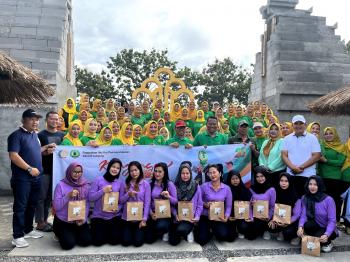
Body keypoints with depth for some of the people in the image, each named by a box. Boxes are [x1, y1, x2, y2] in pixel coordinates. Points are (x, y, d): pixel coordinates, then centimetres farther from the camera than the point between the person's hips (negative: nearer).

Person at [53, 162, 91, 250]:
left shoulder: (85, 185, 0)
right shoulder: (61, 185, -8)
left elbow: (87, 204, 1)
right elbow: (56, 206, -13)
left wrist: (83, 218, -12)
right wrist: (68, 196, -25)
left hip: (80, 221, 3)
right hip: (63, 222, -2)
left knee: (87, 241, -14)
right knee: (68, 244, -19)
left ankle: (73, 234, 19)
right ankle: (61, 235, 16)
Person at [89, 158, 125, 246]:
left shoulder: (120, 183, 2)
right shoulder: (98, 180, -3)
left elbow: (121, 201, 4)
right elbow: (90, 197, -6)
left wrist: (117, 209, -16)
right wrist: (103, 191, -18)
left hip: (114, 216, 1)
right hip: (98, 216, -1)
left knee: (115, 240, -10)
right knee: (98, 241, -10)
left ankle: (109, 231, 24)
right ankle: (103, 231, 24)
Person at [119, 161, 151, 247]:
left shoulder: (145, 184, -4)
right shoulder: (126, 183, 3)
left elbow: (147, 203, -6)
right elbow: (120, 200, 2)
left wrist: (144, 219, -11)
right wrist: (128, 194, -17)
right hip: (127, 217, 2)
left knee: (138, 242, -8)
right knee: (126, 242, -5)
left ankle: (139, 231, 25)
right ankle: (130, 232, 28)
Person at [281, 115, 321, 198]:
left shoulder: (312, 138, 4)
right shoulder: (287, 139, 11)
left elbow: (317, 156, -4)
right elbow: (284, 155, 4)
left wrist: (301, 167, -12)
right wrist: (293, 167, -13)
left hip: (308, 175, -2)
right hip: (291, 175, 2)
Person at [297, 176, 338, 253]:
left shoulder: (328, 200, -19)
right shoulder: (305, 198, -8)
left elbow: (332, 220, -20)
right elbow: (303, 215, -14)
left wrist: (326, 235, -35)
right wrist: (300, 227, -35)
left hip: (327, 230, -2)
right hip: (315, 227, 2)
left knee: (318, 236, -32)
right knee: (306, 225, -31)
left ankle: (328, 243, 5)